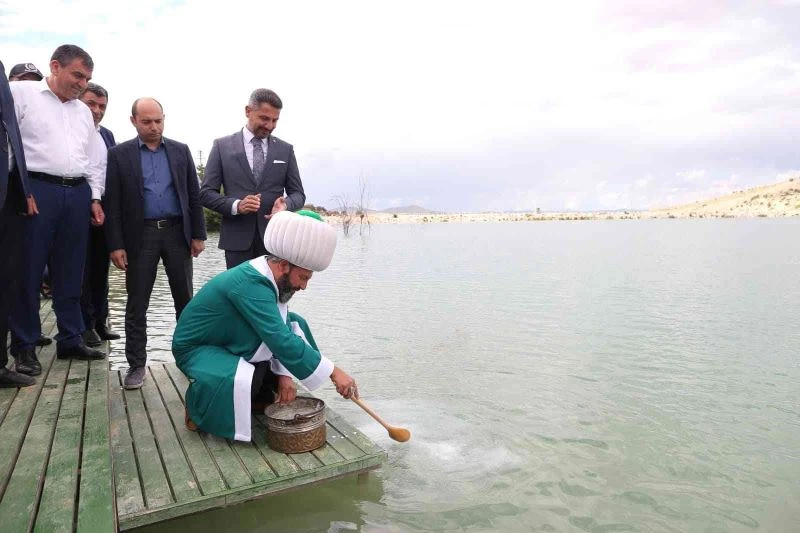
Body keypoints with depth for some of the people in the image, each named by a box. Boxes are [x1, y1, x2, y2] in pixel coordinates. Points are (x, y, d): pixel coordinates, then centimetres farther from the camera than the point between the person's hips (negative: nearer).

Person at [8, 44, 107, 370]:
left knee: (71, 273, 8)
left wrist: (95, 197, 13)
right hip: (36, 190, -5)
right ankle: (23, 344, 11)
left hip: (77, 194, 5)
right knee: (28, 271, 0)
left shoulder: (83, 111, 20)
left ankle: (70, 340, 16)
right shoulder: (22, 93, 3)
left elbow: (96, 159, 21)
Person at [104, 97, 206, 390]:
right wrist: (116, 245, -7)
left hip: (177, 231, 2)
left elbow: (194, 195, 7)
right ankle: (136, 364, 14)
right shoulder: (119, 154, 2)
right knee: (137, 304, 3)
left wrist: (198, 234, 1)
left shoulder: (181, 151, 8)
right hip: (141, 235, -1)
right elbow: (113, 203, -1)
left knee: (185, 298, 8)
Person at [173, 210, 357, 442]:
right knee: (240, 381, -36)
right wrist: (334, 372, -35)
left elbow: (280, 332, 0)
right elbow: (281, 341, -39)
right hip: (197, 348, -9)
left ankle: (260, 396, 8)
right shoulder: (249, 284, -34)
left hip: (230, 341, 9)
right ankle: (197, 406, -2)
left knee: (294, 325, 0)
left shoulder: (270, 277, -8)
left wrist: (283, 374, -12)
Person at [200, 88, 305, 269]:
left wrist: (286, 205, -15)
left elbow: (298, 193, 9)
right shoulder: (222, 146, 5)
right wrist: (235, 205, -17)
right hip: (237, 239, -1)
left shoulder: (285, 150, 9)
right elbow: (206, 193, 3)